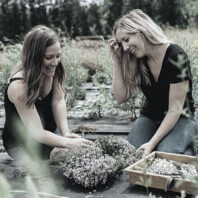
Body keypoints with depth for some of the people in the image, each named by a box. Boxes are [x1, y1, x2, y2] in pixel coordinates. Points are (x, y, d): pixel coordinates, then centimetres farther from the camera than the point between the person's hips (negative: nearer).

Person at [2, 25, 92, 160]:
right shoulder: (19, 87, -30)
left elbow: (58, 101, -19)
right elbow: (36, 132, -32)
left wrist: (66, 133, -35)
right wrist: (68, 142, -45)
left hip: (48, 134, 6)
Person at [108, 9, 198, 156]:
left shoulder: (176, 57, -22)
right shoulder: (136, 61, -5)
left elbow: (175, 109, -22)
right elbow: (121, 97, -9)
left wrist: (152, 143, -28)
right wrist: (117, 60, -14)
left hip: (180, 119, -4)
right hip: (150, 118, 4)